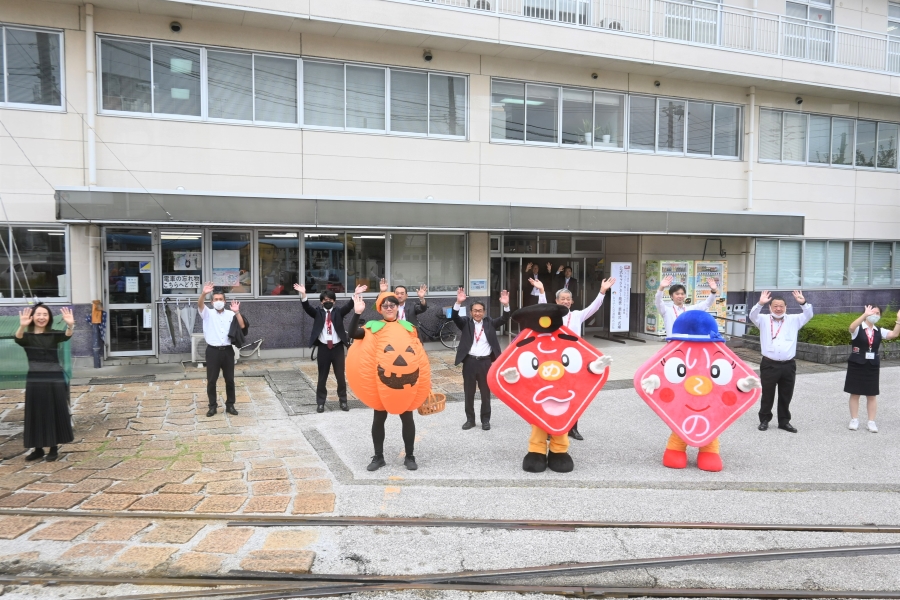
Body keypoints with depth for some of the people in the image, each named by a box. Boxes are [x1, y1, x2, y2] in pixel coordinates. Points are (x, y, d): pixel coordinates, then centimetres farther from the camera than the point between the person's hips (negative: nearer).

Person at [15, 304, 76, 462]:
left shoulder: (54, 335, 0)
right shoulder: (27, 336, 0)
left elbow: (66, 336, -21)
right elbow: (18, 338, -23)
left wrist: (70, 325, -44)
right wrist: (22, 326, -46)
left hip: (55, 379, 0)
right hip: (34, 380, 0)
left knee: (55, 414, 6)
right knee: (36, 415, 8)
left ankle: (54, 448, 19)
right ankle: (38, 449, 22)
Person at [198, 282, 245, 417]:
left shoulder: (231, 314, 6)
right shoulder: (208, 314, 2)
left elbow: (242, 326, -2)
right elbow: (200, 304, -18)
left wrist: (237, 312, -14)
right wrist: (203, 293, -39)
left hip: (227, 350, 1)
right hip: (213, 351, -1)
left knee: (230, 379, 7)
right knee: (211, 380, 4)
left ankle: (230, 405, 19)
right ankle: (212, 406, 16)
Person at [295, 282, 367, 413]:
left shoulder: (338, 312, 6)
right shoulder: (318, 312, 6)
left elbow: (349, 306, -9)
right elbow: (307, 307, -10)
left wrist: (356, 295, -26)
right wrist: (303, 294, -28)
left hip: (338, 348, 1)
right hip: (323, 348, 0)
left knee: (341, 377, 7)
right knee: (322, 377, 7)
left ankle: (343, 401, 20)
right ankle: (320, 403, 16)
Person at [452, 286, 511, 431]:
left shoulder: (490, 323, 6)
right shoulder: (466, 322, 3)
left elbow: (504, 320, -5)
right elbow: (455, 317, -13)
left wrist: (506, 306, -22)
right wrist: (459, 303, -30)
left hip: (485, 362, 0)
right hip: (469, 361, 0)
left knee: (486, 392, 9)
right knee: (469, 392, 9)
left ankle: (485, 420, 20)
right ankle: (470, 419, 21)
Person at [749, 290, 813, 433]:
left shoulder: (794, 320, 9)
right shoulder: (764, 320, 3)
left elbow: (809, 315, -2)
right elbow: (752, 316, -14)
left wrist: (803, 303, -21)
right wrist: (760, 304, -32)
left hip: (788, 365, 2)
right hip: (769, 365, -2)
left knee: (786, 396, 11)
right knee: (767, 395, 6)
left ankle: (784, 421, 23)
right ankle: (764, 420, 19)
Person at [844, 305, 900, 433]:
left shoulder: (879, 331, 5)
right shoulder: (858, 328, -7)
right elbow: (852, 327, -31)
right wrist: (865, 314, -42)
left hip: (872, 366, 3)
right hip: (856, 364, -3)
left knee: (872, 395, 7)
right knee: (855, 393, 5)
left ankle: (871, 422, 16)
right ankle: (854, 420, 15)